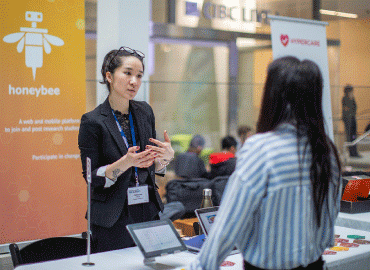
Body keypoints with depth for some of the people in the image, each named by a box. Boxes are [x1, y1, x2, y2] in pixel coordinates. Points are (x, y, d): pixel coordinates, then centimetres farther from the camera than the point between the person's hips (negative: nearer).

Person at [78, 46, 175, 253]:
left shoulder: (145, 112, 6)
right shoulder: (92, 121, -9)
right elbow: (92, 178, -10)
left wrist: (166, 156, -9)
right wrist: (124, 163, -25)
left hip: (148, 212, 4)